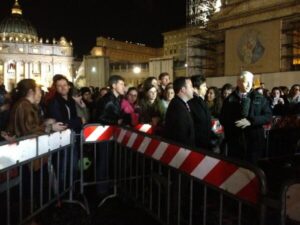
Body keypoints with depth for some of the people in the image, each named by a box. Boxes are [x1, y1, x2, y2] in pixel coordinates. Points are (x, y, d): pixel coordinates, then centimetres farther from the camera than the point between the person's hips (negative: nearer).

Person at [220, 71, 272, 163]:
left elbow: (268, 116, 0)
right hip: (235, 140, 0)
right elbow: (223, 119, 5)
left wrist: (251, 121, -14)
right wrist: (235, 123, -13)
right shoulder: (230, 99, 6)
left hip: (255, 139, 1)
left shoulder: (260, 98, 7)